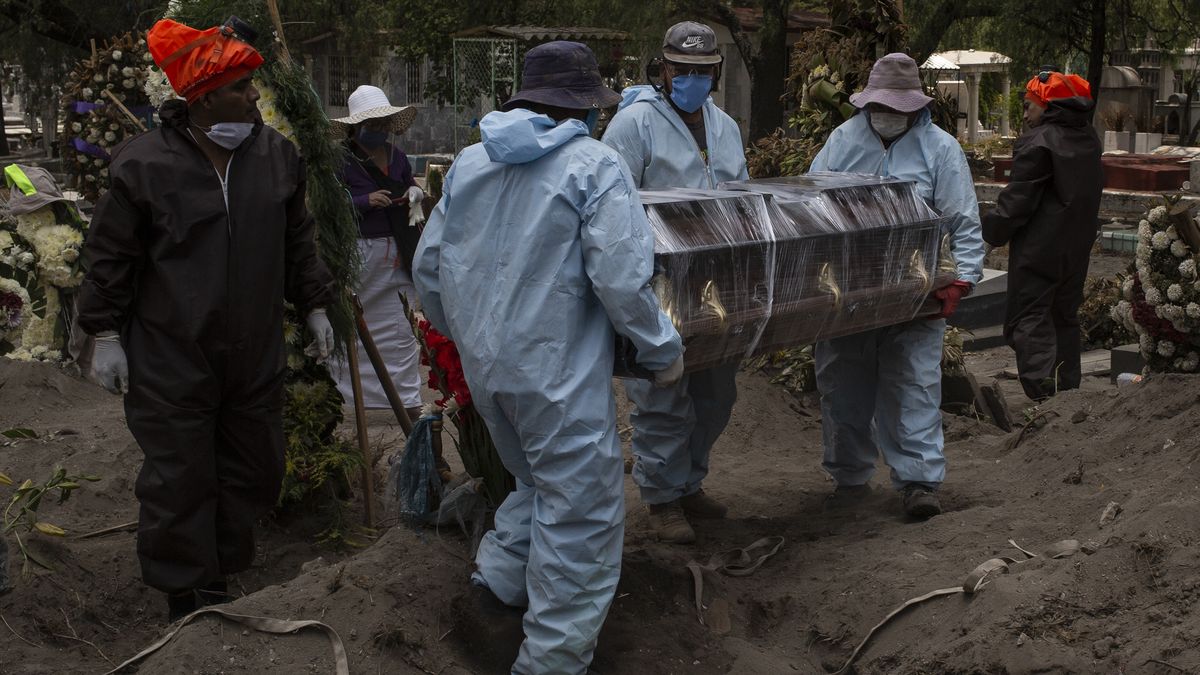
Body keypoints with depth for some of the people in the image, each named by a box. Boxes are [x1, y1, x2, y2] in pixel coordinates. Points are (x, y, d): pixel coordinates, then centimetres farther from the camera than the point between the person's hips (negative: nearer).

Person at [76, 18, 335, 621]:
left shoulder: (276, 156, 1)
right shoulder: (144, 164, -12)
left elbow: (296, 242, 14)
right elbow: (110, 255, -4)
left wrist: (314, 306, 14)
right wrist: (105, 334, -4)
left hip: (255, 358, 5)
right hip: (171, 362, -4)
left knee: (254, 472, 13)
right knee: (180, 480, 3)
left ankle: (219, 574, 32)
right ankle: (186, 594, 20)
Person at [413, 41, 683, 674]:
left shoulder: (469, 163, 7)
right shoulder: (594, 166, -12)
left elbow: (428, 267, 11)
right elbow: (622, 278, -18)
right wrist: (663, 349, -4)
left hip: (485, 368, 7)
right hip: (558, 376, -7)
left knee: (537, 480, 29)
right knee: (581, 513, 4)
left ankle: (501, 570, 25)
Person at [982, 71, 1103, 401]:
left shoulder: (1038, 142, -16)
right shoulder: (1089, 140, 11)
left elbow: (1017, 198, -18)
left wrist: (992, 231, -7)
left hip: (1038, 249, -8)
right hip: (1078, 247, 8)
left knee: (1028, 322, -6)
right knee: (1065, 318, 19)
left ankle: (1045, 394, -18)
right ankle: (1068, 389, 25)